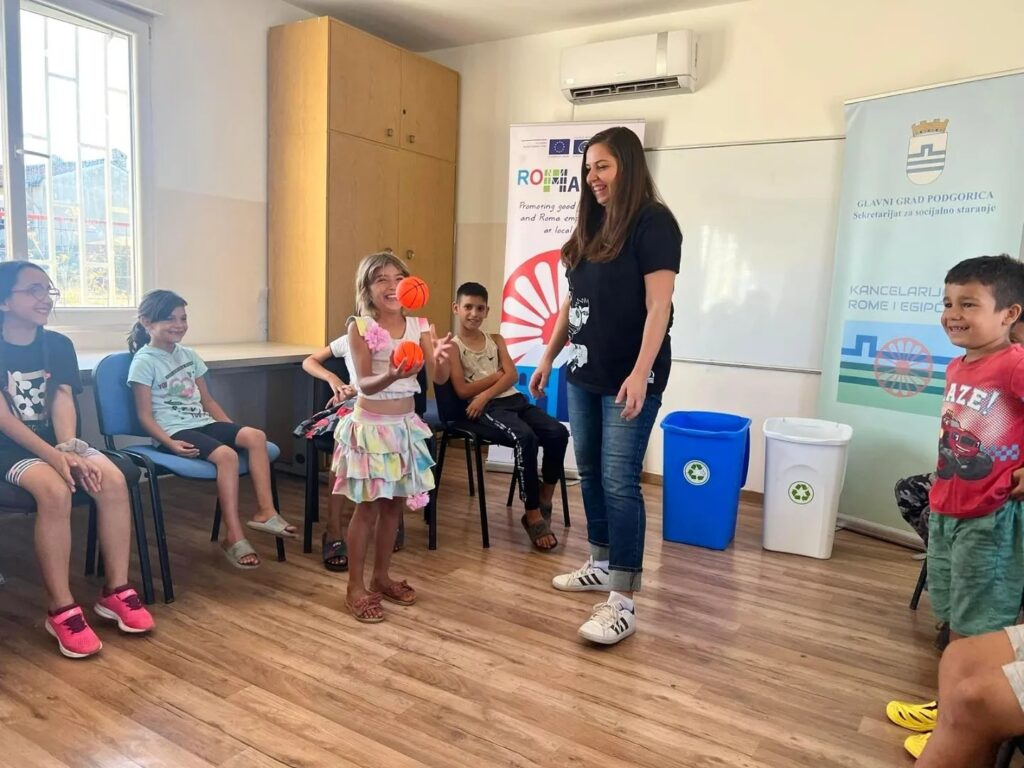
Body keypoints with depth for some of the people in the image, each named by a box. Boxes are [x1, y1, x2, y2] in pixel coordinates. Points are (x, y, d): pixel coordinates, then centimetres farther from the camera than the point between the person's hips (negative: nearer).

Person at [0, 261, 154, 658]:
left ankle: (116, 590, -13)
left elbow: (63, 402, -4)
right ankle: (61, 610, -24)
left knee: (112, 479, -24)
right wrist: (53, 456, -28)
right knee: (55, 490, -34)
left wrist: (68, 449, -23)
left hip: (56, 442, 4)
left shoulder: (59, 345, 5)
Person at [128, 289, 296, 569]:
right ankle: (234, 535, -26)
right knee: (226, 454, -32)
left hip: (203, 423, 7)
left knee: (255, 436, -20)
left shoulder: (189, 355, 17)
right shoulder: (144, 361, -4)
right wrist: (170, 444, -22)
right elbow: (145, 415, -8)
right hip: (174, 431, -7)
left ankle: (264, 510, -19)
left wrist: (231, 429, 8)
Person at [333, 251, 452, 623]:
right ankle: (355, 586, 14)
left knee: (393, 504, 13)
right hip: (370, 424, -4)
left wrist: (441, 358, -32)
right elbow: (365, 384, -17)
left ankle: (381, 577, 29)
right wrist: (391, 376, -37)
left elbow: (439, 378, -10)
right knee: (368, 506, 1)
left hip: (405, 424, 4)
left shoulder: (420, 326, 0)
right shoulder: (360, 327, -10)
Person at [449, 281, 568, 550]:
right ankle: (533, 515, -22)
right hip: (488, 407, -5)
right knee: (525, 437, -34)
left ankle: (544, 503, -5)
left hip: (515, 399, 5)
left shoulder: (496, 340, 20)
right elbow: (463, 390, -6)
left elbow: (512, 376, 5)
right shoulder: (454, 346, 6)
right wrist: (497, 375, -1)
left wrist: (486, 393, -12)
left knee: (558, 432, -20)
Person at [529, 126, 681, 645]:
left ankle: (623, 602, -1)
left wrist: (640, 374, -24)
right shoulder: (592, 226, 14)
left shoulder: (654, 223, -8)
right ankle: (601, 564, 30)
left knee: (619, 482, -8)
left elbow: (658, 307, -16)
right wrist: (547, 358, 17)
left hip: (628, 377, -8)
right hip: (583, 372, 8)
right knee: (590, 474, 14)